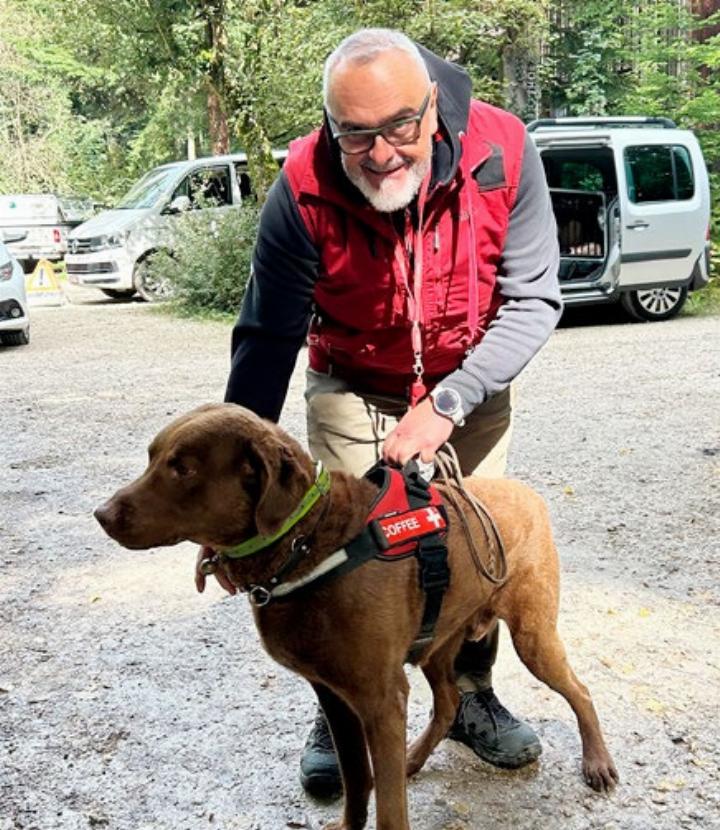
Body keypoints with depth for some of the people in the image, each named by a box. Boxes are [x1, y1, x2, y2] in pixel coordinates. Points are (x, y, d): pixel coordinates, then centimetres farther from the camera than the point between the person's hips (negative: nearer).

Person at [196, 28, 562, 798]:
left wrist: (448, 404, -28)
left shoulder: (502, 153, -25)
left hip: (471, 387, 2)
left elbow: (534, 300, -18)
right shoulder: (304, 189, -27)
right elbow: (266, 339, -23)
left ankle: (470, 697, 29)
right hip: (354, 390, -1)